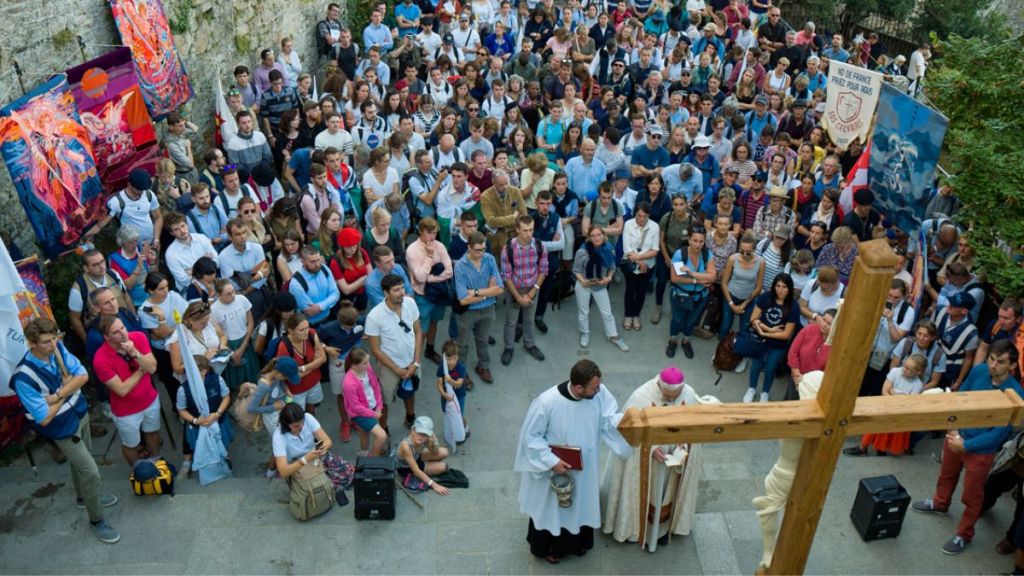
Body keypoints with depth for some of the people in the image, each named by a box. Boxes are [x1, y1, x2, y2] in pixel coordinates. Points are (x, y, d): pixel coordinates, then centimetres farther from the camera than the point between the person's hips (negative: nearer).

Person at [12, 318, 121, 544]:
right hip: (63, 428, -6)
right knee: (91, 472, 2)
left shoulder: (57, 348, -16)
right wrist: (67, 390, -17)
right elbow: (44, 418, -28)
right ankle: (96, 520, 23)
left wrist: (58, 394, -27)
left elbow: (83, 375, -12)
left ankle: (84, 497, 54)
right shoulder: (24, 377, -33)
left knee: (80, 462, 28)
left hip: (80, 413, 6)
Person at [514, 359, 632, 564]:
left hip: (584, 468, 4)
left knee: (581, 505, 27)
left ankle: (577, 542, 55)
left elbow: (610, 420, -15)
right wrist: (551, 461, -24)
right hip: (555, 469, -4)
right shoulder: (546, 402, -32)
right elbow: (530, 436, -20)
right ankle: (548, 547, 49)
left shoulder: (600, 393, -20)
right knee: (552, 509, 20)